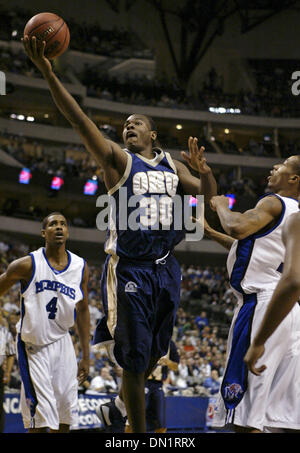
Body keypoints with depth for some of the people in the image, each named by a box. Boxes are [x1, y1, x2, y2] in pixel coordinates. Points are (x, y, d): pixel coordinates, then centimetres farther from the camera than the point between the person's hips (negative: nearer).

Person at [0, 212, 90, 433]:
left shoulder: (81, 267, 0)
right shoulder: (28, 265, -13)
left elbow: (82, 310, 9)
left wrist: (86, 356, 9)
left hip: (62, 343, 5)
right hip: (33, 346, -5)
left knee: (65, 417, 5)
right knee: (40, 420, -12)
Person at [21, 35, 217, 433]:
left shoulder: (172, 164, 13)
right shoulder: (118, 159, -3)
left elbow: (207, 195, 17)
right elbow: (80, 121, -15)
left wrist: (204, 170, -8)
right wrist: (48, 74, -28)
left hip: (165, 267, 5)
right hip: (129, 269, -5)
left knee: (156, 350, 16)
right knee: (135, 356, -6)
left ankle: (130, 390, 46)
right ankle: (139, 433, 3)